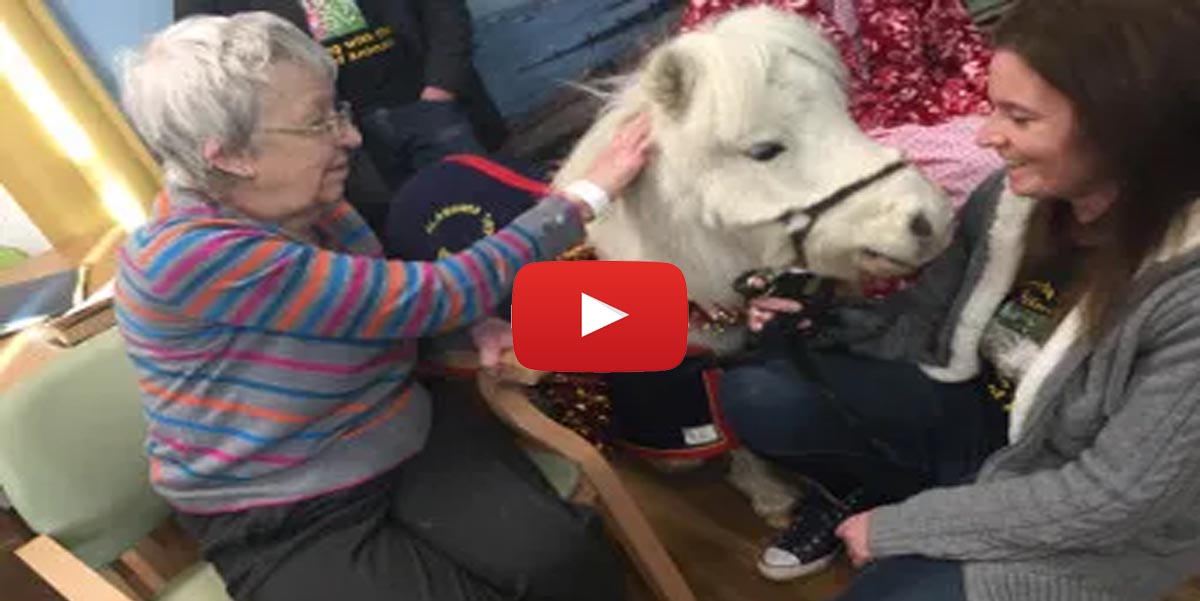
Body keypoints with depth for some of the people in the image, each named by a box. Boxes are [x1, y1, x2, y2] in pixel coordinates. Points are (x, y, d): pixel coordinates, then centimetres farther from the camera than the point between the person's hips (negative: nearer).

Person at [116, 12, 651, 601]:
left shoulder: (309, 202, -3)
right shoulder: (186, 257, -25)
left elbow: (392, 299, 15)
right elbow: (432, 294, -27)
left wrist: (474, 322, -7)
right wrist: (588, 193, -20)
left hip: (413, 436, 5)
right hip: (283, 520, -4)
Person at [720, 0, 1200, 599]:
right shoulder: (1015, 195, -13)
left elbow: (1108, 500, -24)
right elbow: (928, 318, 0)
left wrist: (901, 527, -18)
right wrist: (822, 318, -19)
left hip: (1085, 532, -4)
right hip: (981, 414, 4)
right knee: (755, 390, -13)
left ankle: (888, 508, 11)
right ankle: (861, 489, 14)